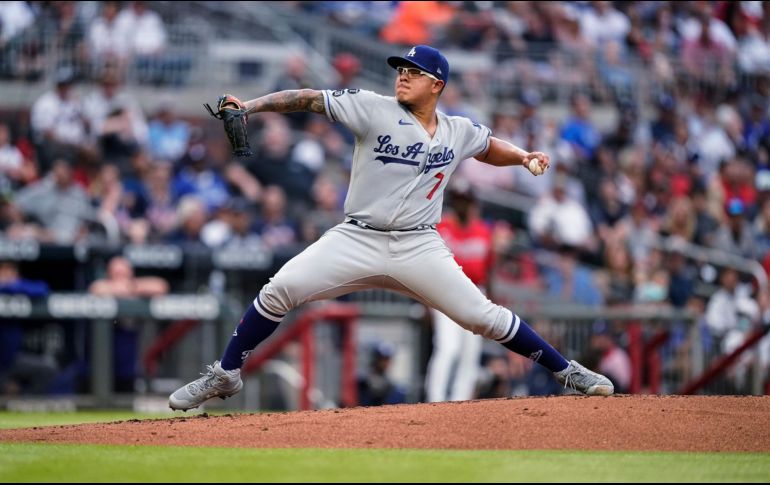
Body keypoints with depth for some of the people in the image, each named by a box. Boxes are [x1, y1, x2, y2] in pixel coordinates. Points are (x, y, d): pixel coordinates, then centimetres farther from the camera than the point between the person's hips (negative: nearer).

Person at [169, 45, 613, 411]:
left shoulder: (459, 131, 6)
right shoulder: (374, 109, -5)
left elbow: (489, 148, 26)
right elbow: (309, 98, -9)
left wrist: (523, 157, 6)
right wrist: (248, 107, -20)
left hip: (419, 247, 1)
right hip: (357, 241, -1)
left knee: (482, 315, -7)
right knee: (279, 291, -13)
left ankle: (568, 371, 9)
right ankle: (225, 376, 3)